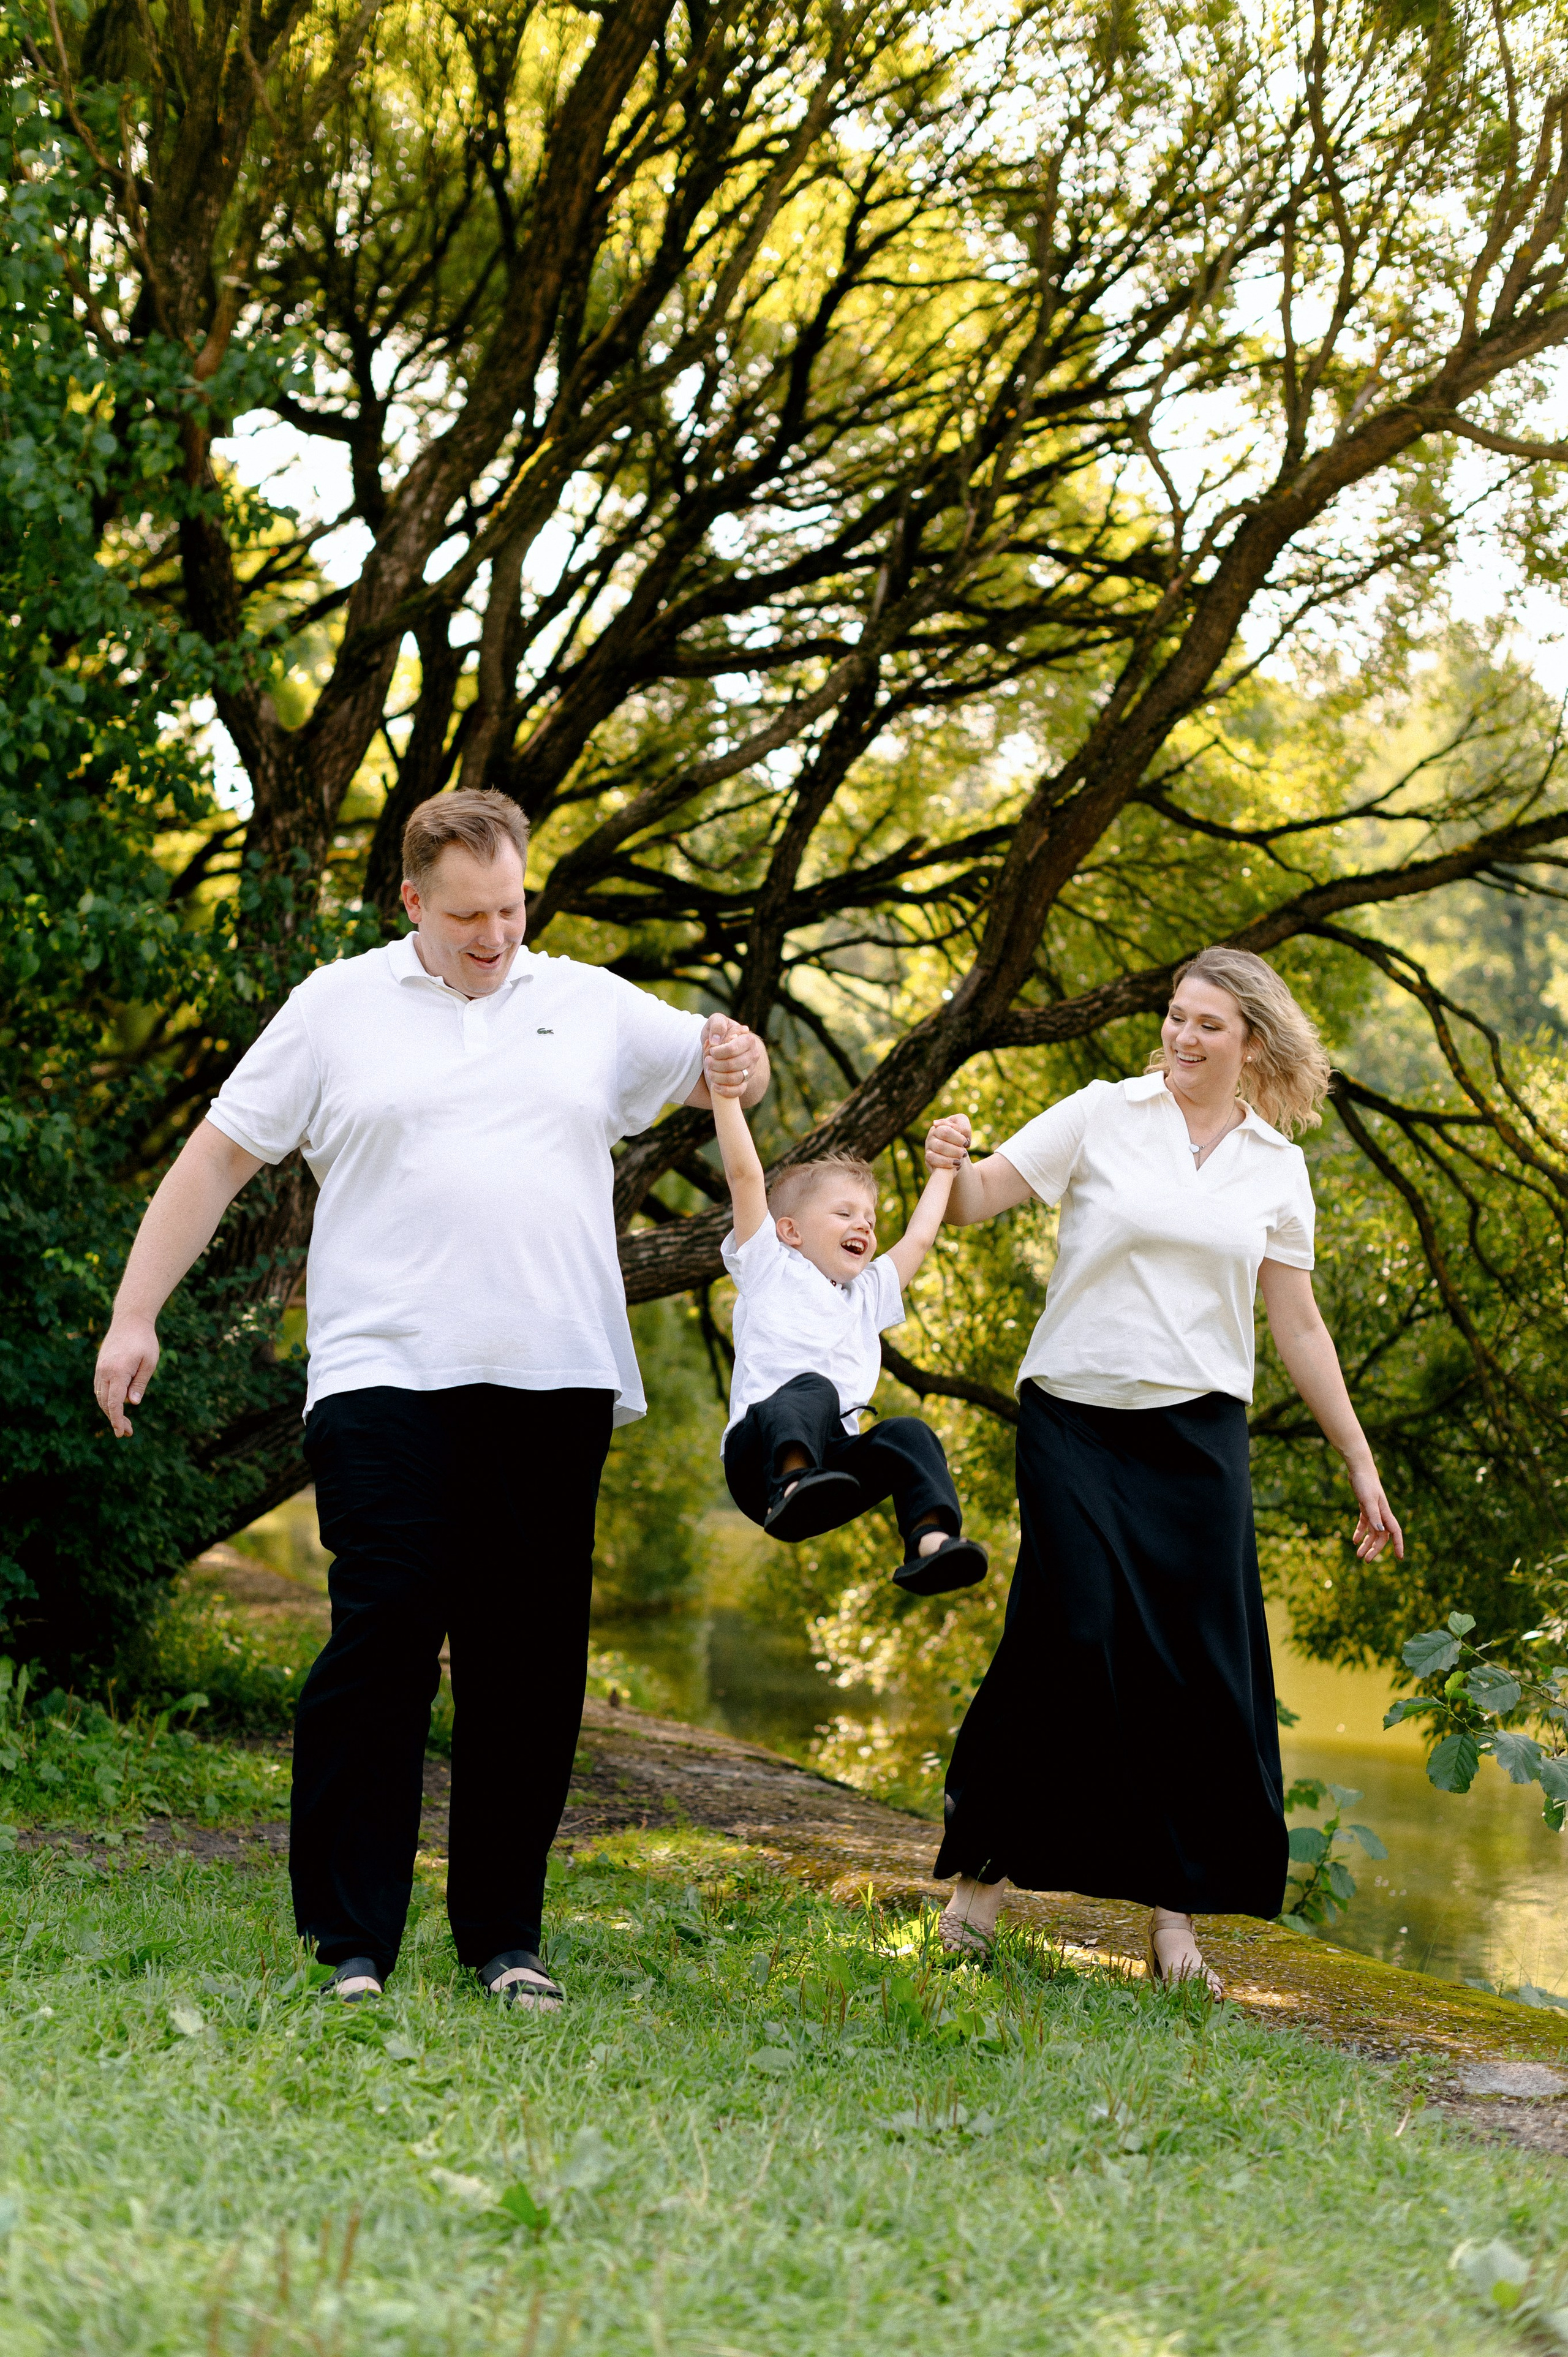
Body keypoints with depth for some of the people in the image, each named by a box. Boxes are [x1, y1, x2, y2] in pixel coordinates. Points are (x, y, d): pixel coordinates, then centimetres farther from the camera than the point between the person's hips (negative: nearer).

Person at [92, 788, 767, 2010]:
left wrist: (740, 1059, 0)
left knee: (530, 1659, 3)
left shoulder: (593, 1006, 15)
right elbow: (218, 1157, 10)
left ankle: (504, 1935, 12)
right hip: (388, 1372, -2)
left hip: (554, 1379, 3)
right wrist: (135, 1315, 5)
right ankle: (351, 1940, -5)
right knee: (383, 1635, -11)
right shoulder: (338, 1006, 9)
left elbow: (722, 1065, 26)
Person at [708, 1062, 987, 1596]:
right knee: (811, 1390, -35)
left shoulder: (868, 1294, 34)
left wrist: (944, 1166, 49)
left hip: (836, 1454, 5)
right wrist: (725, 1094, -1)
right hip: (761, 1451, -5)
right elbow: (745, 1177, 8)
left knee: (908, 1434, -23)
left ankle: (932, 1538, -43)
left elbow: (918, 1238, 43)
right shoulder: (770, 1269, 18)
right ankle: (793, 1488, -61)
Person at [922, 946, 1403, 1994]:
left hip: (1198, 1431, 2)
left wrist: (1361, 1464, 13)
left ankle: (1177, 1917, 9)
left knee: (1202, 1668, -1)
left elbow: (1298, 1325, 13)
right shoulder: (1103, 1116, 1)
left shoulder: (1276, 1168, 9)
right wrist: (952, 1165, -26)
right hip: (1077, 1421, -2)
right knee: (1071, 1634, -13)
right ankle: (984, 1868, 3)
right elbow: (980, 1198, -2)